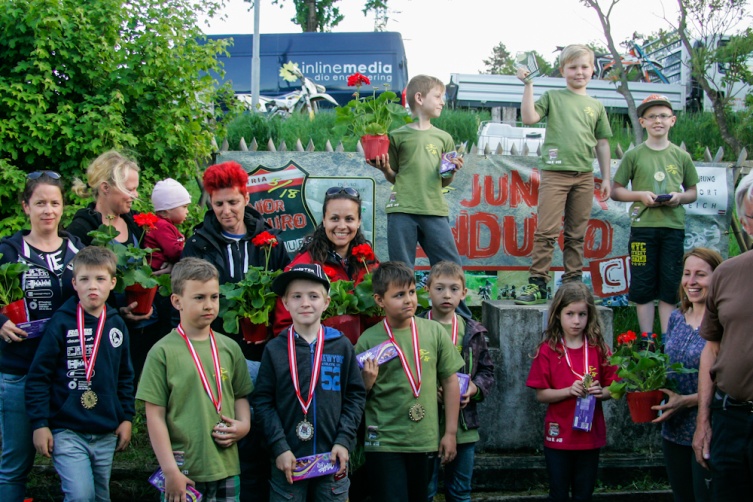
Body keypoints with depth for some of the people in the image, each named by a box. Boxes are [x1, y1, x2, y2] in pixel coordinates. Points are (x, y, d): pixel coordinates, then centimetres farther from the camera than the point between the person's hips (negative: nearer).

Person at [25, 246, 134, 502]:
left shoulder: (117, 325, 6)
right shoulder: (62, 323, -8)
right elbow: (39, 375, -7)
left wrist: (126, 417, 11)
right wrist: (39, 423, -10)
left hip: (106, 434, 5)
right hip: (67, 432, -5)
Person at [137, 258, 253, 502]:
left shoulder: (230, 348, 8)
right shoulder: (163, 352, -5)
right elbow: (155, 416, -7)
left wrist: (244, 425, -3)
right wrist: (170, 470, -10)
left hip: (227, 469, 4)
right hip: (184, 473, -4)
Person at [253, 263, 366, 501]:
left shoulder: (342, 346, 3)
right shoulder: (274, 349, 0)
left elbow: (356, 395, 6)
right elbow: (262, 401, -2)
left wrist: (344, 440, -4)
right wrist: (279, 447, -10)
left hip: (333, 460, 1)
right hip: (288, 462, -1)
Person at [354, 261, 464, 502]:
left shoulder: (434, 331, -2)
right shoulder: (368, 340, -7)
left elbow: (450, 382, 5)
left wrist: (450, 432, 5)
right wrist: (367, 382, -20)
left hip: (426, 441, 3)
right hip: (384, 443, -3)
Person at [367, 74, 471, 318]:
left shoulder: (443, 138, 15)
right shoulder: (398, 136, 7)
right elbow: (393, 177, 14)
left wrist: (453, 171, -3)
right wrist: (385, 169, -6)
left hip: (434, 210, 2)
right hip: (402, 209, -2)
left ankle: (463, 320, 9)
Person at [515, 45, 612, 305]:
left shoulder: (596, 106, 15)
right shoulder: (553, 97, 7)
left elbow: (602, 143, 18)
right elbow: (529, 118, -7)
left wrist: (606, 178, 14)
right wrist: (528, 85, -11)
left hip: (584, 176, 4)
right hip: (554, 172, -3)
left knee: (577, 233, 7)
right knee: (547, 230, -10)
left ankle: (573, 282, 12)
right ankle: (537, 283, -8)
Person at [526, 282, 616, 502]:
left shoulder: (598, 349, -1)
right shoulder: (548, 350, -6)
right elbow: (541, 394, -8)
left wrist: (601, 392, -17)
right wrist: (569, 390, -22)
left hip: (591, 436, 2)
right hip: (559, 436, -2)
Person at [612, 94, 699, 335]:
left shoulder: (681, 156, 9)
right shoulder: (634, 155, 5)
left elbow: (693, 191, 16)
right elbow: (615, 191, 6)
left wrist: (680, 197, -5)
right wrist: (641, 195, -10)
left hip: (673, 227, 1)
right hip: (642, 225, -1)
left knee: (670, 288, 2)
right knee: (643, 287, 1)